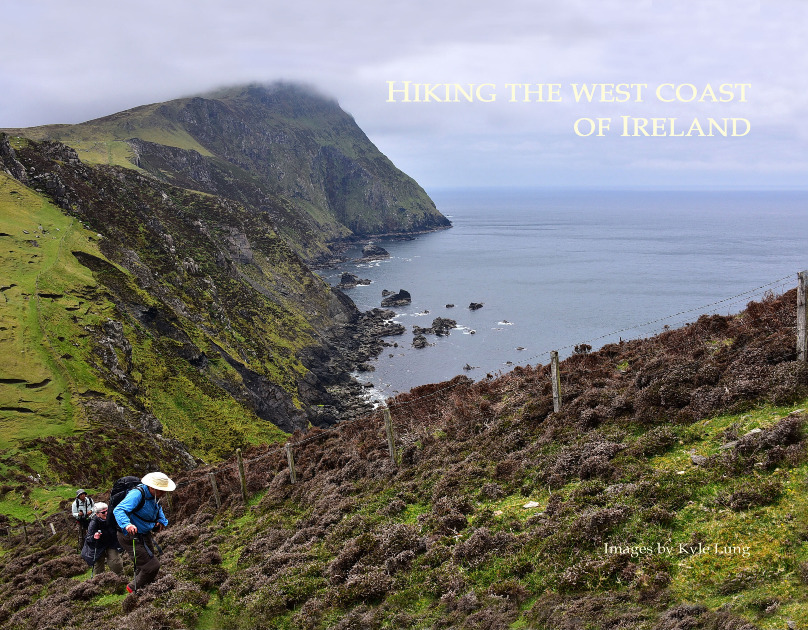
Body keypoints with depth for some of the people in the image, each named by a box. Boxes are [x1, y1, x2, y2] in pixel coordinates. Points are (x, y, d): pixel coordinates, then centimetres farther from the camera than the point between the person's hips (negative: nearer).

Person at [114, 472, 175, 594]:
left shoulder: (154, 496, 3)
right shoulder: (137, 494, -26)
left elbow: (158, 507, 28)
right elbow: (118, 510, -39)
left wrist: (161, 521, 11)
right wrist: (127, 525, -56)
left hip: (145, 535, 9)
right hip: (130, 536, -9)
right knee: (152, 566, -13)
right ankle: (134, 588, 8)